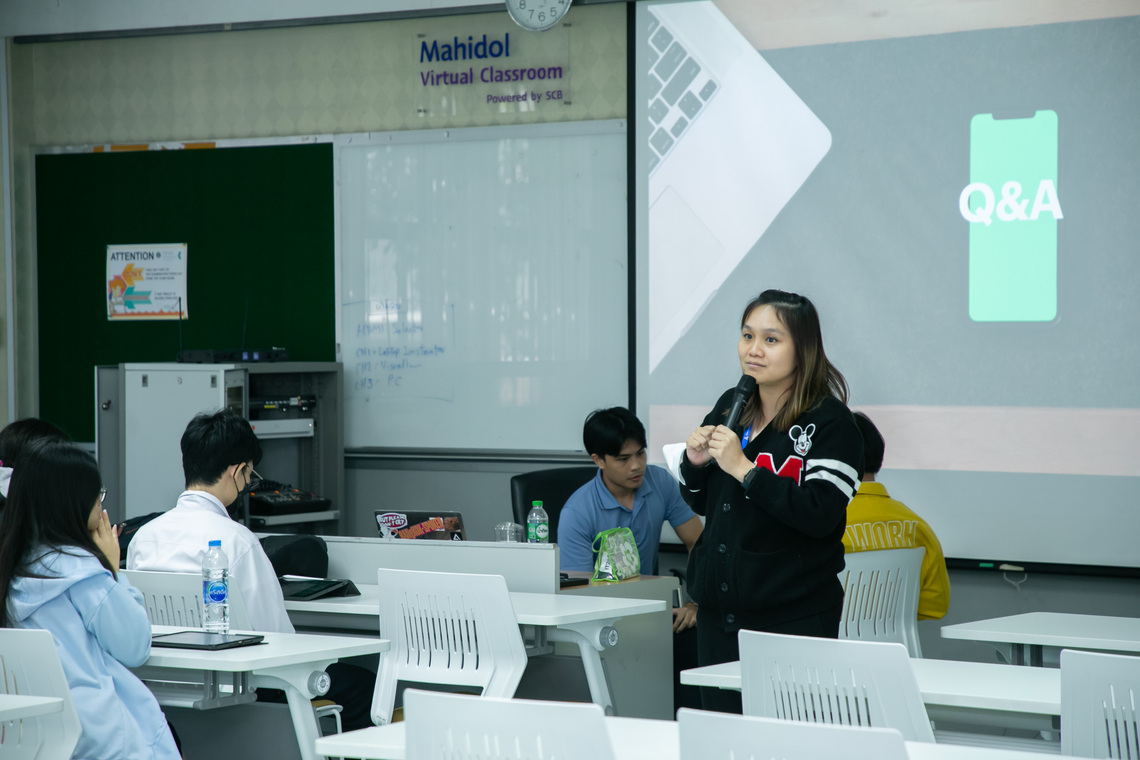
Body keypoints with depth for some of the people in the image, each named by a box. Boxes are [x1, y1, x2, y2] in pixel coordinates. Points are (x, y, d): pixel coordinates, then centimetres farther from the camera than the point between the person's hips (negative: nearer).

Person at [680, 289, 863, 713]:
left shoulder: (830, 422, -8)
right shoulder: (729, 407, 10)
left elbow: (820, 515, -20)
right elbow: (700, 504, 19)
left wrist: (743, 468, -19)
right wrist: (695, 464, -2)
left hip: (795, 617, -6)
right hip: (719, 612, 6)